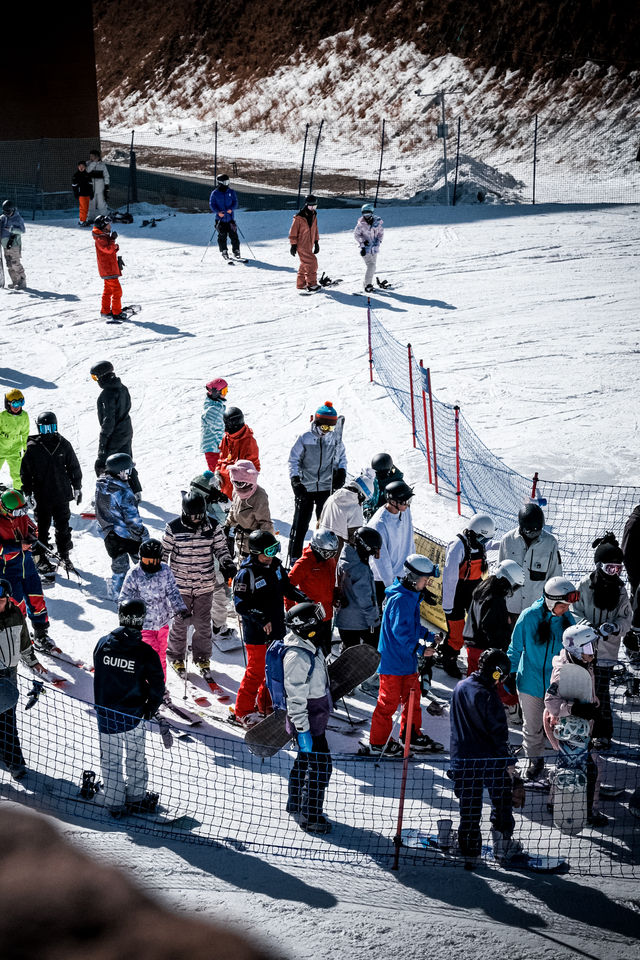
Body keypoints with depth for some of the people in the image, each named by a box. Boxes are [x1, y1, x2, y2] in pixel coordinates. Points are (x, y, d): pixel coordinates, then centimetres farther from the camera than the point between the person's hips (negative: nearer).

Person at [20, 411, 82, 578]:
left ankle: (64, 556, 25)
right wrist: (27, 494, -4)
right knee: (42, 528, 2)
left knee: (63, 527, 11)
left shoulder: (63, 444, 1)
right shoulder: (32, 447, -6)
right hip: (42, 496, -2)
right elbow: (25, 472, -2)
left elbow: (74, 467, 10)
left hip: (62, 494, 2)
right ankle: (40, 559, 11)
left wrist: (77, 488, 11)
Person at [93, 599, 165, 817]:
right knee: (135, 756, 18)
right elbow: (157, 684, -11)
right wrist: (151, 707, 6)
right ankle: (136, 797, 31)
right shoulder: (145, 652, -18)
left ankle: (114, 803, 21)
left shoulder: (103, 643, -10)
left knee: (110, 758, 14)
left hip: (105, 711, 2)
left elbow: (98, 673, 3)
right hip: (133, 713, -2)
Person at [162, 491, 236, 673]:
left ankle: (202, 657, 30)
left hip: (205, 586, 2)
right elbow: (164, 552, 0)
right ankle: (176, 656, 26)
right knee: (181, 622, 7)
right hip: (181, 585, -2)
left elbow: (220, 548, 3)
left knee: (203, 623, 12)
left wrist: (226, 562, -17)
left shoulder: (213, 527, -5)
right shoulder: (173, 528, -10)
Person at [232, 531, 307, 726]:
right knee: (256, 670, -2)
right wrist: (261, 619, -29)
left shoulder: (275, 565, 4)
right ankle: (244, 710, 10)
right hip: (256, 633, -8)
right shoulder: (247, 573, -19)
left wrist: (304, 599, 6)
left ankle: (266, 705, 32)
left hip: (276, 630, 8)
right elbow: (241, 604, -20)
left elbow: (287, 587, 19)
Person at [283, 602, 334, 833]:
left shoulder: (311, 645, 4)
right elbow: (296, 697, -25)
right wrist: (303, 730, -23)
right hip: (308, 719, -10)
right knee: (320, 765, -5)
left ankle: (295, 804, 40)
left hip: (317, 715, 10)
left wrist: (327, 702, 29)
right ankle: (311, 817, 6)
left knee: (305, 759, 23)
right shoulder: (296, 656, -28)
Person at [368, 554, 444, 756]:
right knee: (389, 701, 0)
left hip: (407, 660, 10)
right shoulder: (400, 600, -22)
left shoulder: (412, 597, 10)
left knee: (413, 697, 19)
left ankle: (412, 735, 32)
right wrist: (420, 648, -21)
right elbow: (401, 632, -26)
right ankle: (378, 741, 12)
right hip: (393, 661, -10)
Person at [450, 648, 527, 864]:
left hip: (462, 757, 6)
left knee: (469, 807, 14)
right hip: (491, 760, -6)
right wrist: (510, 767, -16)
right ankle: (503, 848, 19)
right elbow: (499, 735, -20)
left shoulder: (460, 688, 2)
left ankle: (470, 849, 19)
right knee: (502, 805, 11)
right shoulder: (488, 696, -21)